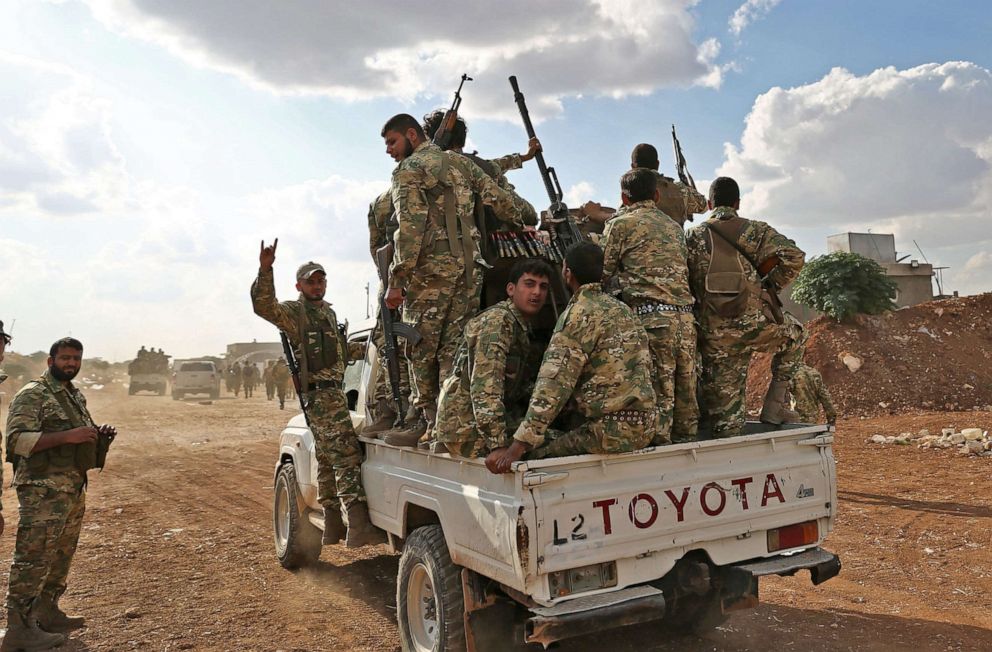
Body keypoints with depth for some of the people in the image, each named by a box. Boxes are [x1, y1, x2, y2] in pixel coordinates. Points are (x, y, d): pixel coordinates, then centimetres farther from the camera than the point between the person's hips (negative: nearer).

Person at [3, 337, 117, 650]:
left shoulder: (76, 395, 15)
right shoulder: (32, 394, -10)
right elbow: (17, 439, -20)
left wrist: (99, 435, 5)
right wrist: (68, 436, -26)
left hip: (74, 489, 9)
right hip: (43, 492, -9)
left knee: (62, 556, 16)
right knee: (33, 559, -4)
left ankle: (47, 613, 28)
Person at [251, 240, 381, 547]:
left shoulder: (328, 312, 21)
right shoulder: (294, 312, -5)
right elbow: (264, 306, -25)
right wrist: (265, 270, -38)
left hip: (334, 391, 9)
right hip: (321, 394, -9)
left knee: (327, 460, 13)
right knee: (347, 457, -18)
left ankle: (332, 527, 22)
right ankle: (359, 527, -24)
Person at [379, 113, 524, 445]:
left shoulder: (408, 170, -2)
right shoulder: (462, 164, 19)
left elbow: (410, 229, -13)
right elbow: (500, 199, 15)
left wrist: (396, 281, -13)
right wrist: (522, 227, 30)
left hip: (430, 269, -6)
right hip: (469, 266, 6)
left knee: (422, 346, 3)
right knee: (456, 345, 7)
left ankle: (427, 418, 8)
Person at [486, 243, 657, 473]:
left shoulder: (579, 315, -10)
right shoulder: (622, 309, 15)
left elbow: (554, 385, -18)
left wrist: (517, 447, -20)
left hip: (613, 428, -8)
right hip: (646, 425, 8)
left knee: (539, 453, -1)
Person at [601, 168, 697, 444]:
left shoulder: (620, 224, 4)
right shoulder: (675, 227, 23)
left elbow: (603, 274, 5)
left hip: (650, 317, -6)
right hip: (685, 316, 6)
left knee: (657, 396, -6)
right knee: (685, 394, 10)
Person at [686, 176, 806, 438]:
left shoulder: (693, 237, 11)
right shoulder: (754, 230, 7)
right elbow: (794, 257, -4)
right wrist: (769, 287, 9)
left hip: (715, 336, 1)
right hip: (756, 325, -1)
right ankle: (773, 405, 26)